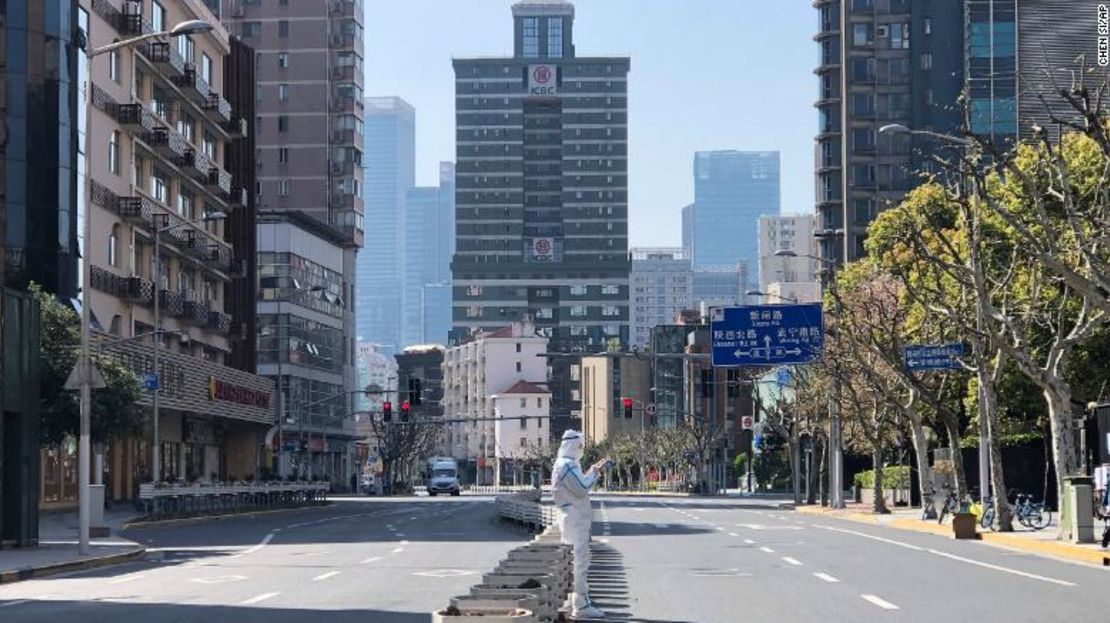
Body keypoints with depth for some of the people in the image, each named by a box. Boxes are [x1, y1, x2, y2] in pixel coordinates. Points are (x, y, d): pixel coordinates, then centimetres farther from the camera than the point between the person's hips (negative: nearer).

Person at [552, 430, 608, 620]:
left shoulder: (565, 464, 17)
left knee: (576, 562, 15)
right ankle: (581, 606, -11)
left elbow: (579, 486, 21)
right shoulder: (567, 465, -16)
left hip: (574, 519, 11)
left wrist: (594, 469, 13)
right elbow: (582, 488, -22)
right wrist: (595, 471, -11)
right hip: (575, 519, -11)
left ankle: (579, 603, 21)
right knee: (580, 563, -10)